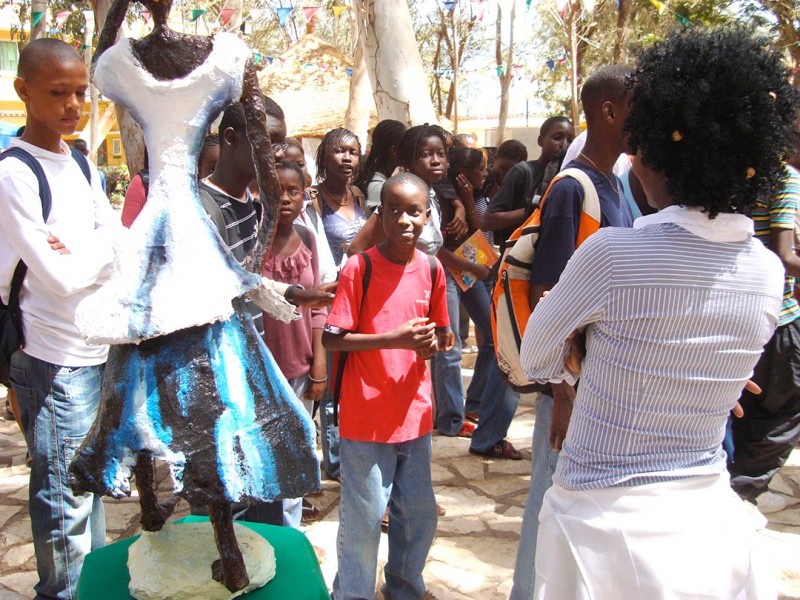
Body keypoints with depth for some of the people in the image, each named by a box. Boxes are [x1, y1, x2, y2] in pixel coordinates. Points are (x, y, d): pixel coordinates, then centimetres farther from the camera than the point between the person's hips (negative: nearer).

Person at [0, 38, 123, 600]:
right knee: (64, 501, 1)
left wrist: (80, 254, -14)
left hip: (99, 351, 8)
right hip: (56, 362, -8)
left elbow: (122, 254, 4)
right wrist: (105, 245, -3)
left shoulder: (81, 167, 9)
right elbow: (62, 279, -19)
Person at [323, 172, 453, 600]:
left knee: (420, 515, 16)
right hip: (366, 416, -5)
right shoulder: (359, 268, -12)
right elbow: (331, 339, -14)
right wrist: (394, 339, -23)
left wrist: (432, 341, -10)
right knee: (363, 519, 2)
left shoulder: (431, 269, 2)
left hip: (414, 414, 5)